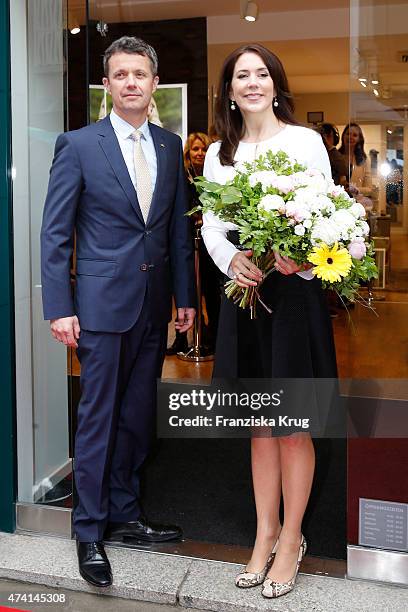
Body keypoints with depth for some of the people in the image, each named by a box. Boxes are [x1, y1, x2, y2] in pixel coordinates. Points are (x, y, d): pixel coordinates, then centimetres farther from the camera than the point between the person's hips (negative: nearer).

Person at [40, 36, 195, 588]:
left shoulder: (170, 146, 10)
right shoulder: (78, 145, -4)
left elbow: (179, 227, 13)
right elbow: (54, 233, -5)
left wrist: (186, 295, 9)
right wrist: (59, 308, -11)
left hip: (154, 305, 5)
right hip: (103, 302, -4)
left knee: (137, 416, 13)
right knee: (98, 418, 2)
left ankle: (125, 514, 29)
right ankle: (90, 532, 16)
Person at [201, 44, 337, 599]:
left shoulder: (305, 140, -1)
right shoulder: (219, 153, 11)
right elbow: (210, 225, 9)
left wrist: (298, 259, -23)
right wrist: (231, 260, -13)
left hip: (295, 292, -4)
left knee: (292, 426, 4)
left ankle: (291, 539, 21)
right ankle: (266, 533, 27)